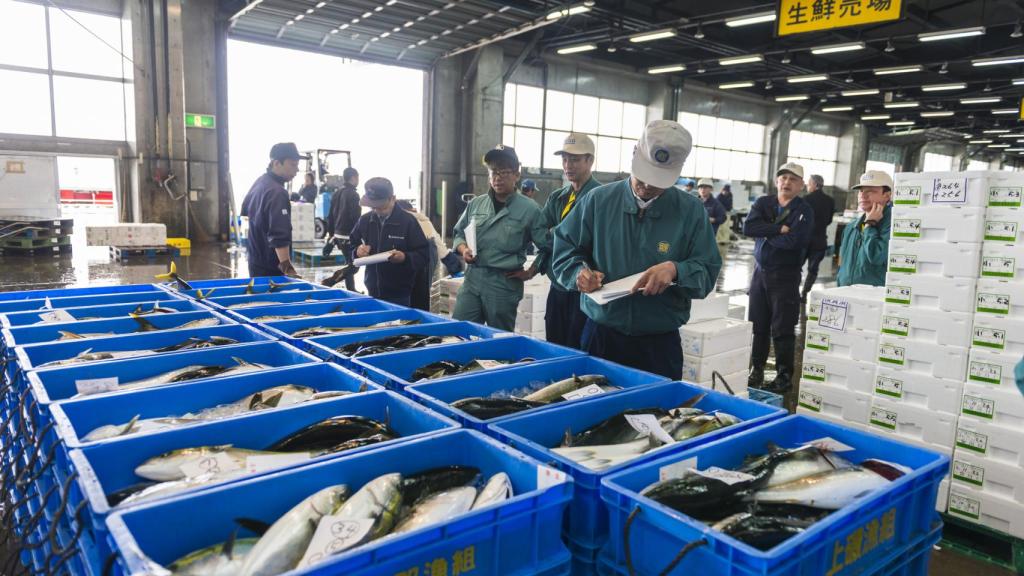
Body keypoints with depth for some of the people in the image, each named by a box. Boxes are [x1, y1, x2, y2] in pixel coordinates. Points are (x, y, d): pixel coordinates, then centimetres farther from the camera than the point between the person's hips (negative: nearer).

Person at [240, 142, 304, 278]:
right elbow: (279, 236, -29)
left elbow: (245, 210, 25)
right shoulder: (277, 193, -21)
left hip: (256, 262, 10)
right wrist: (287, 268, -32)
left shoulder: (259, 182, 9)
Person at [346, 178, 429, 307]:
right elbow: (350, 247, 17)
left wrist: (405, 257, -25)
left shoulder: (408, 221, -8)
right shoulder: (364, 221, 5)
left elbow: (424, 256, -7)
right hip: (373, 293, 4)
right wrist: (357, 252, -6)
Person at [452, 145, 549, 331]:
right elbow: (459, 234, 19)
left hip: (505, 284, -3)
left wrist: (530, 272, -2)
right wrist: (463, 249, 0)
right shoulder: (475, 204, 9)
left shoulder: (529, 209, -4)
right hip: (472, 280, 4)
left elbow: (547, 247, -2)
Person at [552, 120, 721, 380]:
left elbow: (707, 273, -3)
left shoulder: (691, 211, -2)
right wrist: (579, 271, -15)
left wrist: (676, 270, -23)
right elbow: (564, 250, 6)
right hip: (600, 336, 1)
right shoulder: (598, 200, -1)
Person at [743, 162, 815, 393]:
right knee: (757, 325, 9)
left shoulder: (804, 210, -5)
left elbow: (793, 240, -21)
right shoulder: (763, 203, 7)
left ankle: (784, 376, 13)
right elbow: (748, 227, -12)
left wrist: (766, 233, -9)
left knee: (783, 329, 0)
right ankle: (756, 370, 22)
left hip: (786, 276, -4)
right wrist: (779, 229, -16)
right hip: (760, 271, 4)